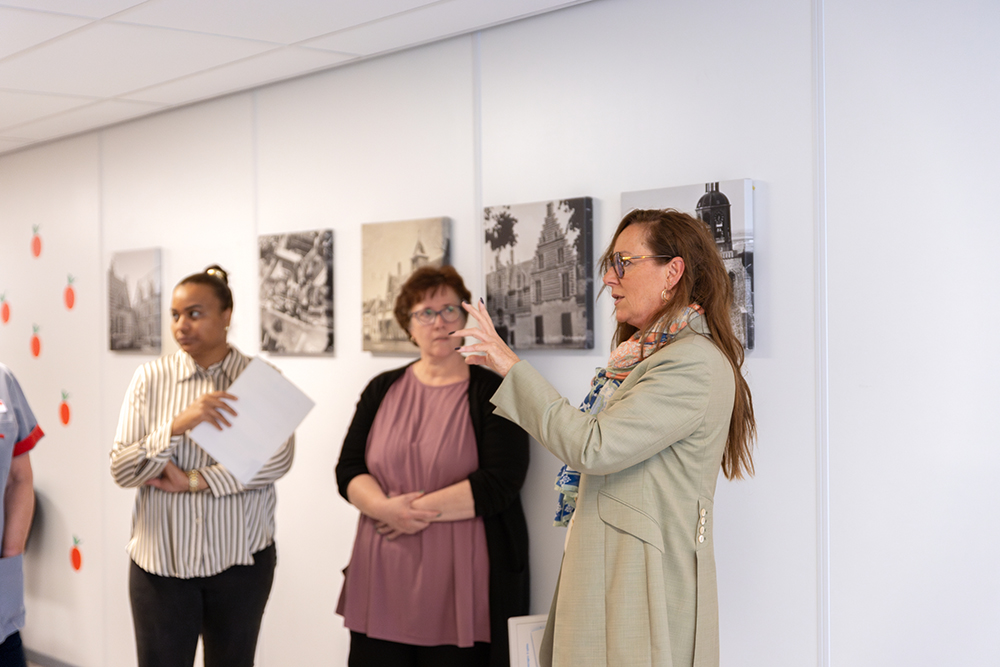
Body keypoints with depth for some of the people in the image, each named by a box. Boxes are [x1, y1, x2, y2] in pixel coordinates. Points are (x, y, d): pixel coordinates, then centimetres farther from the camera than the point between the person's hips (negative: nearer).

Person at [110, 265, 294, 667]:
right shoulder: (151, 378, 1)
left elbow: (278, 459, -13)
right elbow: (120, 469, -4)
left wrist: (192, 481, -15)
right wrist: (178, 426, -20)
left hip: (241, 559, 0)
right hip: (160, 559, 0)